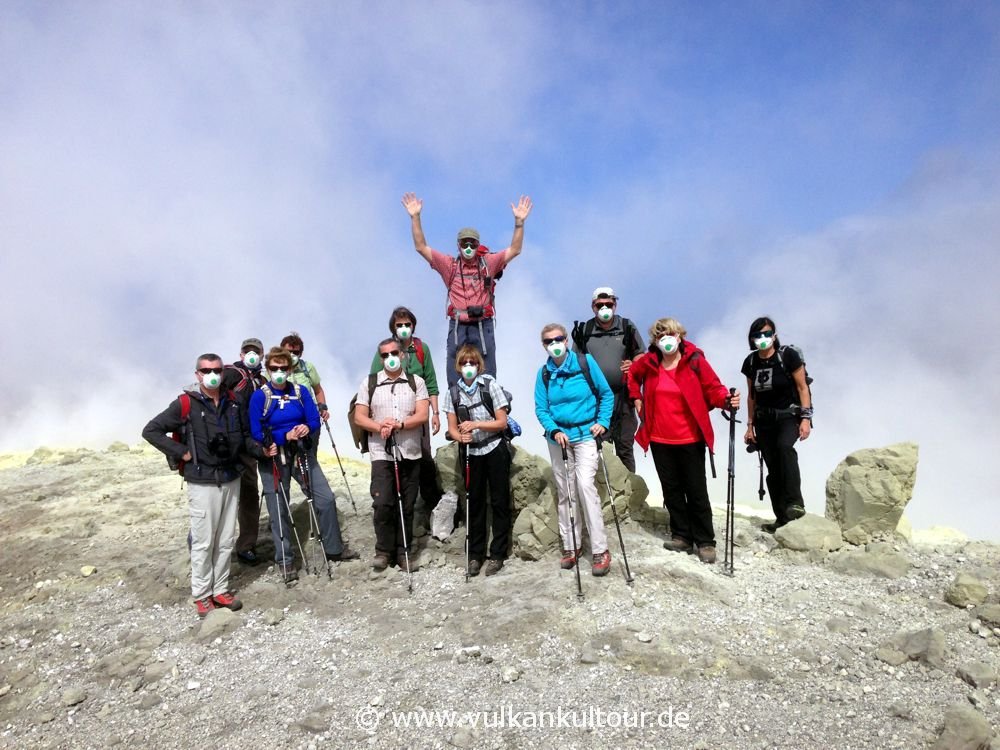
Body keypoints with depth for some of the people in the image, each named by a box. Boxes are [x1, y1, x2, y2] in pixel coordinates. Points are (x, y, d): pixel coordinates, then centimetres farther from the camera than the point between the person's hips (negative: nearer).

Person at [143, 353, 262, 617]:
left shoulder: (234, 403, 6)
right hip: (202, 483, -5)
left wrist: (260, 449, -5)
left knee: (226, 540, 12)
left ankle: (220, 590, 25)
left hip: (231, 479, 5)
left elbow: (244, 436, 14)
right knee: (203, 542, 1)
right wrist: (181, 453, -11)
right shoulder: (186, 404, -9)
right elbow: (151, 430, -6)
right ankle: (201, 596, 16)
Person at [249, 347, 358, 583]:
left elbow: (314, 421, -1)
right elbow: (256, 433, -13)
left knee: (326, 499, 1)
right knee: (279, 511, 5)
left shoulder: (301, 391, 0)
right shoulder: (259, 397, -9)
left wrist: (307, 428, -24)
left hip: (302, 453, 3)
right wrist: (286, 436, -24)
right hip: (273, 458, -3)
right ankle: (285, 560, 20)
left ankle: (334, 549, 18)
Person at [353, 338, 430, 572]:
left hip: (410, 454, 1)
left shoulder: (416, 382, 6)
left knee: (407, 506, 5)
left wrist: (399, 424, -20)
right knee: (382, 504, -9)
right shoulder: (369, 383, 7)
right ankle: (383, 550, 9)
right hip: (381, 454, -1)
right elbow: (359, 417, 2)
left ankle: (403, 552, 18)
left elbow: (422, 415, -4)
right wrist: (379, 427, -15)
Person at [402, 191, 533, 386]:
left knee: (487, 378, 5)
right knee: (455, 381, 4)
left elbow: (514, 250, 1)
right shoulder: (449, 265, 6)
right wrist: (415, 217, -3)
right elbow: (421, 247, 5)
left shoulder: (488, 263, 6)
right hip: (458, 327, 0)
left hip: (483, 326, 0)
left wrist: (519, 222, -10)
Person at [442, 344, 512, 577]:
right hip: (471, 453, 3)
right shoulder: (452, 392, -1)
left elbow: (502, 422, -9)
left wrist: (476, 424, -21)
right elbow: (452, 428, 1)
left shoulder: (490, 385, -9)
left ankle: (497, 555, 13)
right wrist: (460, 437, -21)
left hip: (495, 450, -2)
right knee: (474, 503, 9)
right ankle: (475, 555, 19)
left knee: (499, 502, 3)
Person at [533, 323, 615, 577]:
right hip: (558, 436, 4)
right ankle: (570, 547, 21)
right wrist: (554, 431, -15)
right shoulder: (544, 373, 2)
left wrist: (603, 422, -8)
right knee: (564, 492, 9)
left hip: (585, 434, -4)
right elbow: (541, 409, 2)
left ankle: (600, 551, -12)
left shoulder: (585, 362, -4)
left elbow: (606, 394, 3)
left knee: (585, 485, -18)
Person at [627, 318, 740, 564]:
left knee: (697, 490, 2)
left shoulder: (695, 360, -9)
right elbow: (632, 375, 21)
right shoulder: (648, 362, 0)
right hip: (660, 439, 4)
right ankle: (681, 535, 27)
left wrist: (727, 400, -27)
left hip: (690, 438, -4)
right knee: (671, 489, 13)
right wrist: (637, 400, 12)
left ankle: (705, 542, 13)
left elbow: (713, 389, -7)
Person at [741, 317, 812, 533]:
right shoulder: (750, 362, 3)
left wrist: (806, 418, -14)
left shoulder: (788, 355, -10)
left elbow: (802, 387, -6)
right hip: (764, 419, 5)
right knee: (773, 467, 3)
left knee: (784, 446, -34)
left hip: (789, 415, -4)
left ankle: (795, 503, -33)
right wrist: (750, 425, 11)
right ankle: (782, 517, 13)